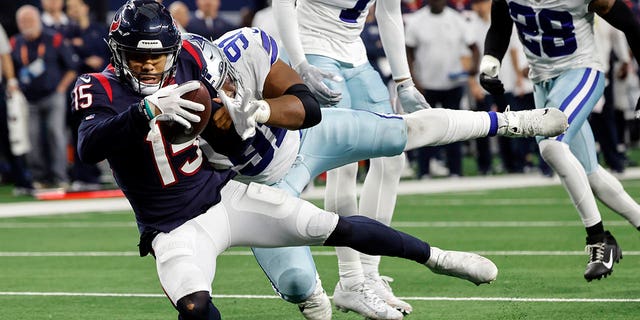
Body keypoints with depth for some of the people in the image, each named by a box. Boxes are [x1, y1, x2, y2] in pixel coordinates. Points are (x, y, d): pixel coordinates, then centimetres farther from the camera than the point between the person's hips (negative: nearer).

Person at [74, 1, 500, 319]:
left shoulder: (189, 65, -3)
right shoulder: (101, 89, -14)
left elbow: (233, 148, 5)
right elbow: (89, 148, -37)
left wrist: (238, 124, -19)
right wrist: (148, 109, -49)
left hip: (225, 197, 3)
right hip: (176, 229, -3)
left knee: (335, 228, -1)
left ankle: (437, 258, 20)